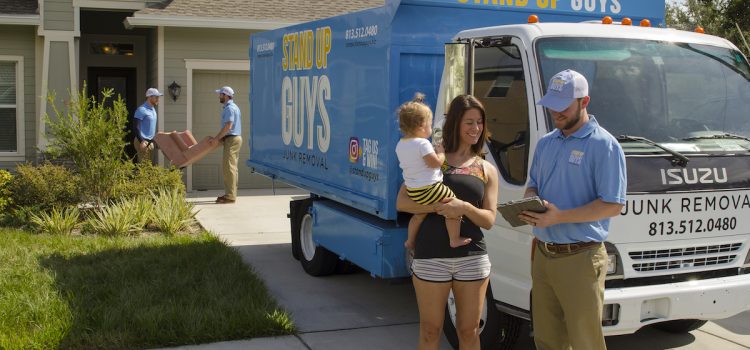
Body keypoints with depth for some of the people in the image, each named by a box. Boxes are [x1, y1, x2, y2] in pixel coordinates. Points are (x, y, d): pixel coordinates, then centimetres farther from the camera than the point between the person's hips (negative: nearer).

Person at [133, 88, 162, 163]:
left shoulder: (153, 110, 15)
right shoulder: (142, 110, -14)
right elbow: (136, 127, -18)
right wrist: (141, 141, -25)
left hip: (150, 142, 9)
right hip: (143, 142, -9)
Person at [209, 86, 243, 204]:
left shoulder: (229, 108, -13)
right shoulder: (234, 107, 20)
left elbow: (228, 126, -22)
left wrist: (217, 138, -17)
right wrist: (218, 137, 18)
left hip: (232, 139, -11)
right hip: (235, 138, 11)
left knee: (228, 167, -10)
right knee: (231, 167, 12)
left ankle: (230, 196, -11)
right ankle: (231, 193, 16)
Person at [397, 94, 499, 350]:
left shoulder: (487, 170, 9)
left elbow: (489, 220, 3)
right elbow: (402, 203, -4)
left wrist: (464, 207, -17)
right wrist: (439, 207, -18)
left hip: (473, 258, 2)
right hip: (431, 257, -2)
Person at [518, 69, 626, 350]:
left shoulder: (603, 145, -10)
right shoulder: (545, 143, 12)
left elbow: (612, 205, -15)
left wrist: (560, 217, -23)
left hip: (580, 258, -7)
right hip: (542, 254, 7)